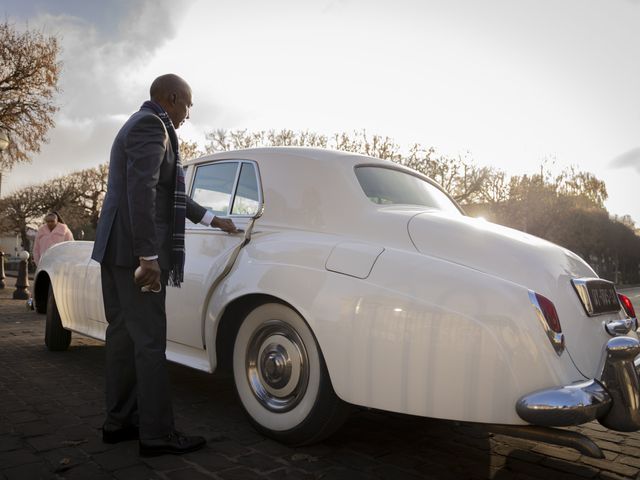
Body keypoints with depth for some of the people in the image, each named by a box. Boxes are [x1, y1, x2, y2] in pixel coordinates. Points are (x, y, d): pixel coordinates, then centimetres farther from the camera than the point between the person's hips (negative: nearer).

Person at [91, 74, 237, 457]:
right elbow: (141, 192, -22)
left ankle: (119, 422, 22)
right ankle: (157, 435, 2)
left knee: (123, 336, 13)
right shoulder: (151, 126, -10)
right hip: (135, 251, -10)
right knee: (150, 340, -6)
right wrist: (148, 256, -24)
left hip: (115, 249, 10)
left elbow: (166, 192, 27)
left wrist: (212, 219, 31)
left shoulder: (141, 125, 22)